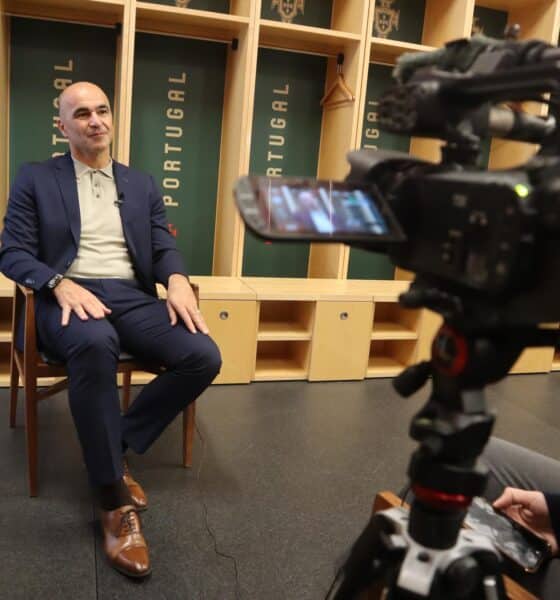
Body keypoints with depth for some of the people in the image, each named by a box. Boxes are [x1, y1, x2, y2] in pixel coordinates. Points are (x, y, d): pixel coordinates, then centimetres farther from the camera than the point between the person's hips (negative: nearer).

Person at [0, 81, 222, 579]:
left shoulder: (142, 185, 19)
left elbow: (164, 248, 12)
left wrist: (178, 279, -12)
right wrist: (61, 283, -18)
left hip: (131, 297, 4)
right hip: (69, 296, -3)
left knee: (204, 357, -22)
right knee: (95, 343, -40)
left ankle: (117, 449, -3)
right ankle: (114, 499, -26)